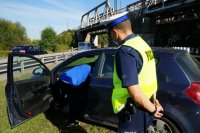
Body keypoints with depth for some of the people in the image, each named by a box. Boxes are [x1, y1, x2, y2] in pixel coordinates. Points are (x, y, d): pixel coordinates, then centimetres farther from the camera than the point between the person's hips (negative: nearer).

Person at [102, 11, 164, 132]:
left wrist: (153, 109, -12)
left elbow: (135, 93, -27)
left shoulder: (125, 51, -25)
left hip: (133, 112, -9)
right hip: (143, 108, 9)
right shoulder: (141, 43, 4)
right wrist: (154, 99, 15)